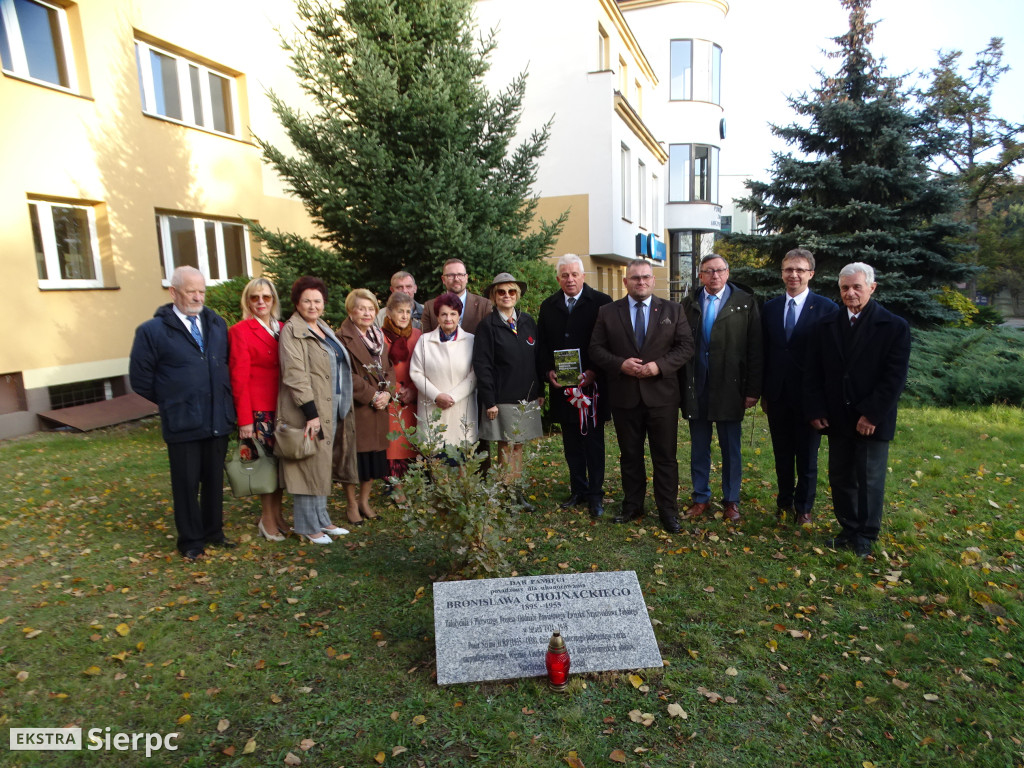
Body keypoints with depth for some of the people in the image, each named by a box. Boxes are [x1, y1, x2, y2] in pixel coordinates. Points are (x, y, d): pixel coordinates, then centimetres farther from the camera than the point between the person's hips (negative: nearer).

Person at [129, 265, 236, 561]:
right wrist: (171, 402, 2)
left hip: (218, 420, 4)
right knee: (186, 483, 7)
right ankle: (191, 541, 22)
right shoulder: (153, 330, -5)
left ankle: (214, 532, 31)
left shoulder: (218, 325, 8)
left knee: (215, 480, 14)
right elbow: (140, 378, -1)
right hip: (182, 423, -4)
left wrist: (224, 401, 8)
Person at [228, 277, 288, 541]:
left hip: (282, 408, 5)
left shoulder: (281, 329, 11)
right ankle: (267, 519, 19)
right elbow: (239, 378, -9)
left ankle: (277, 515, 25)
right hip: (260, 410, -5)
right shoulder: (240, 331, -6)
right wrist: (245, 419, -11)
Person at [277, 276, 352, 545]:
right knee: (309, 466, -1)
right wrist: (310, 412, -23)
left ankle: (321, 519, 24)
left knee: (322, 465, 14)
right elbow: (295, 374, -18)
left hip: (330, 409, 8)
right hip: (308, 410, -8)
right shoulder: (292, 331, -10)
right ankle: (308, 525, 10)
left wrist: (342, 411, 16)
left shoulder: (324, 328, 16)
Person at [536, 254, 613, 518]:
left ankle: (595, 494, 14)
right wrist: (548, 371, -4)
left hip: (592, 383, -4)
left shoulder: (601, 302, -3)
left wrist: (594, 372, -15)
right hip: (562, 385, 4)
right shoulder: (548, 306, 10)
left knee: (594, 441, 4)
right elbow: (542, 344, 12)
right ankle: (578, 490, 25)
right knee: (571, 442, 12)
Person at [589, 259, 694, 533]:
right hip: (624, 395, 1)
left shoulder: (672, 310, 5)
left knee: (665, 456, 5)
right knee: (630, 455, 12)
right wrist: (620, 364, -15)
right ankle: (632, 505, 27)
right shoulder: (607, 312, 4)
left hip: (662, 395, 0)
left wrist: (660, 365, -15)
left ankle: (668, 510, 17)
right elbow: (596, 348, 2)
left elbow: (686, 346, 0)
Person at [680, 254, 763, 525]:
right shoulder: (689, 304, 6)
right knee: (699, 447, 12)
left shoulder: (745, 304, 0)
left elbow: (755, 350, -3)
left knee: (731, 448, 10)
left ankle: (731, 500, 25)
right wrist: (680, 386, -3)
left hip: (730, 388, -2)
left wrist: (753, 390, -8)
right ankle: (700, 498, 26)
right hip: (696, 388, 2)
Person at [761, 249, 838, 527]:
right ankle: (785, 502, 30)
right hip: (777, 395, 3)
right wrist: (763, 392, 5)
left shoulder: (826, 308, -6)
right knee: (782, 454, 14)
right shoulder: (770, 308, 5)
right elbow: (764, 352, 7)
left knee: (807, 455, 9)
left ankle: (803, 507, 25)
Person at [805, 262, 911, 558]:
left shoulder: (894, 326, -5)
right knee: (840, 477, 10)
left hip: (872, 419, -3)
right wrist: (816, 410, -3)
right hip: (837, 418, 3)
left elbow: (895, 376, -10)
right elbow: (814, 373, 5)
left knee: (870, 479, 5)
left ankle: (865, 535, 20)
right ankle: (848, 528, 25)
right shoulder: (826, 326, 5)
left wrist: (872, 415, -15)